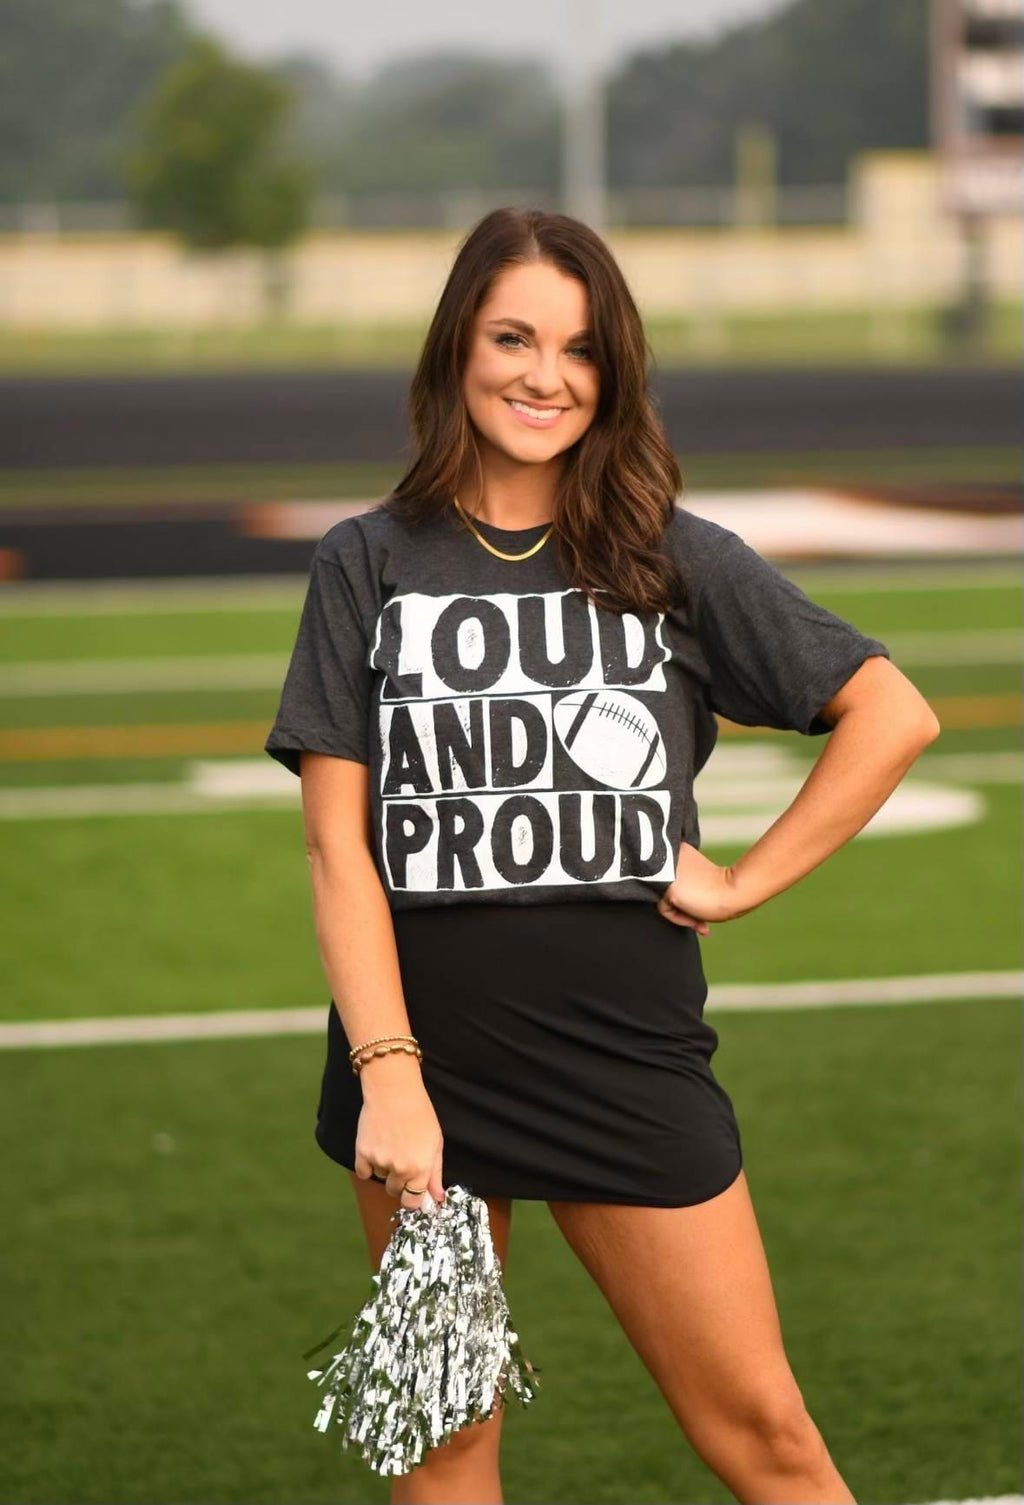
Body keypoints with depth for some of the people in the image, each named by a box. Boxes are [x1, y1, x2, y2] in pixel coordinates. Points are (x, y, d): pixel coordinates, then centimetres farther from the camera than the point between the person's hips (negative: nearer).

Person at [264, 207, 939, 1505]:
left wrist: (745, 883, -2)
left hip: (632, 1058, 0)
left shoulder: (680, 563, 2)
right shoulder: (368, 566, 2)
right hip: (422, 1065, 0)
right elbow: (338, 838, -4)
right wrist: (389, 1076, -13)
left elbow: (894, 713, 5)